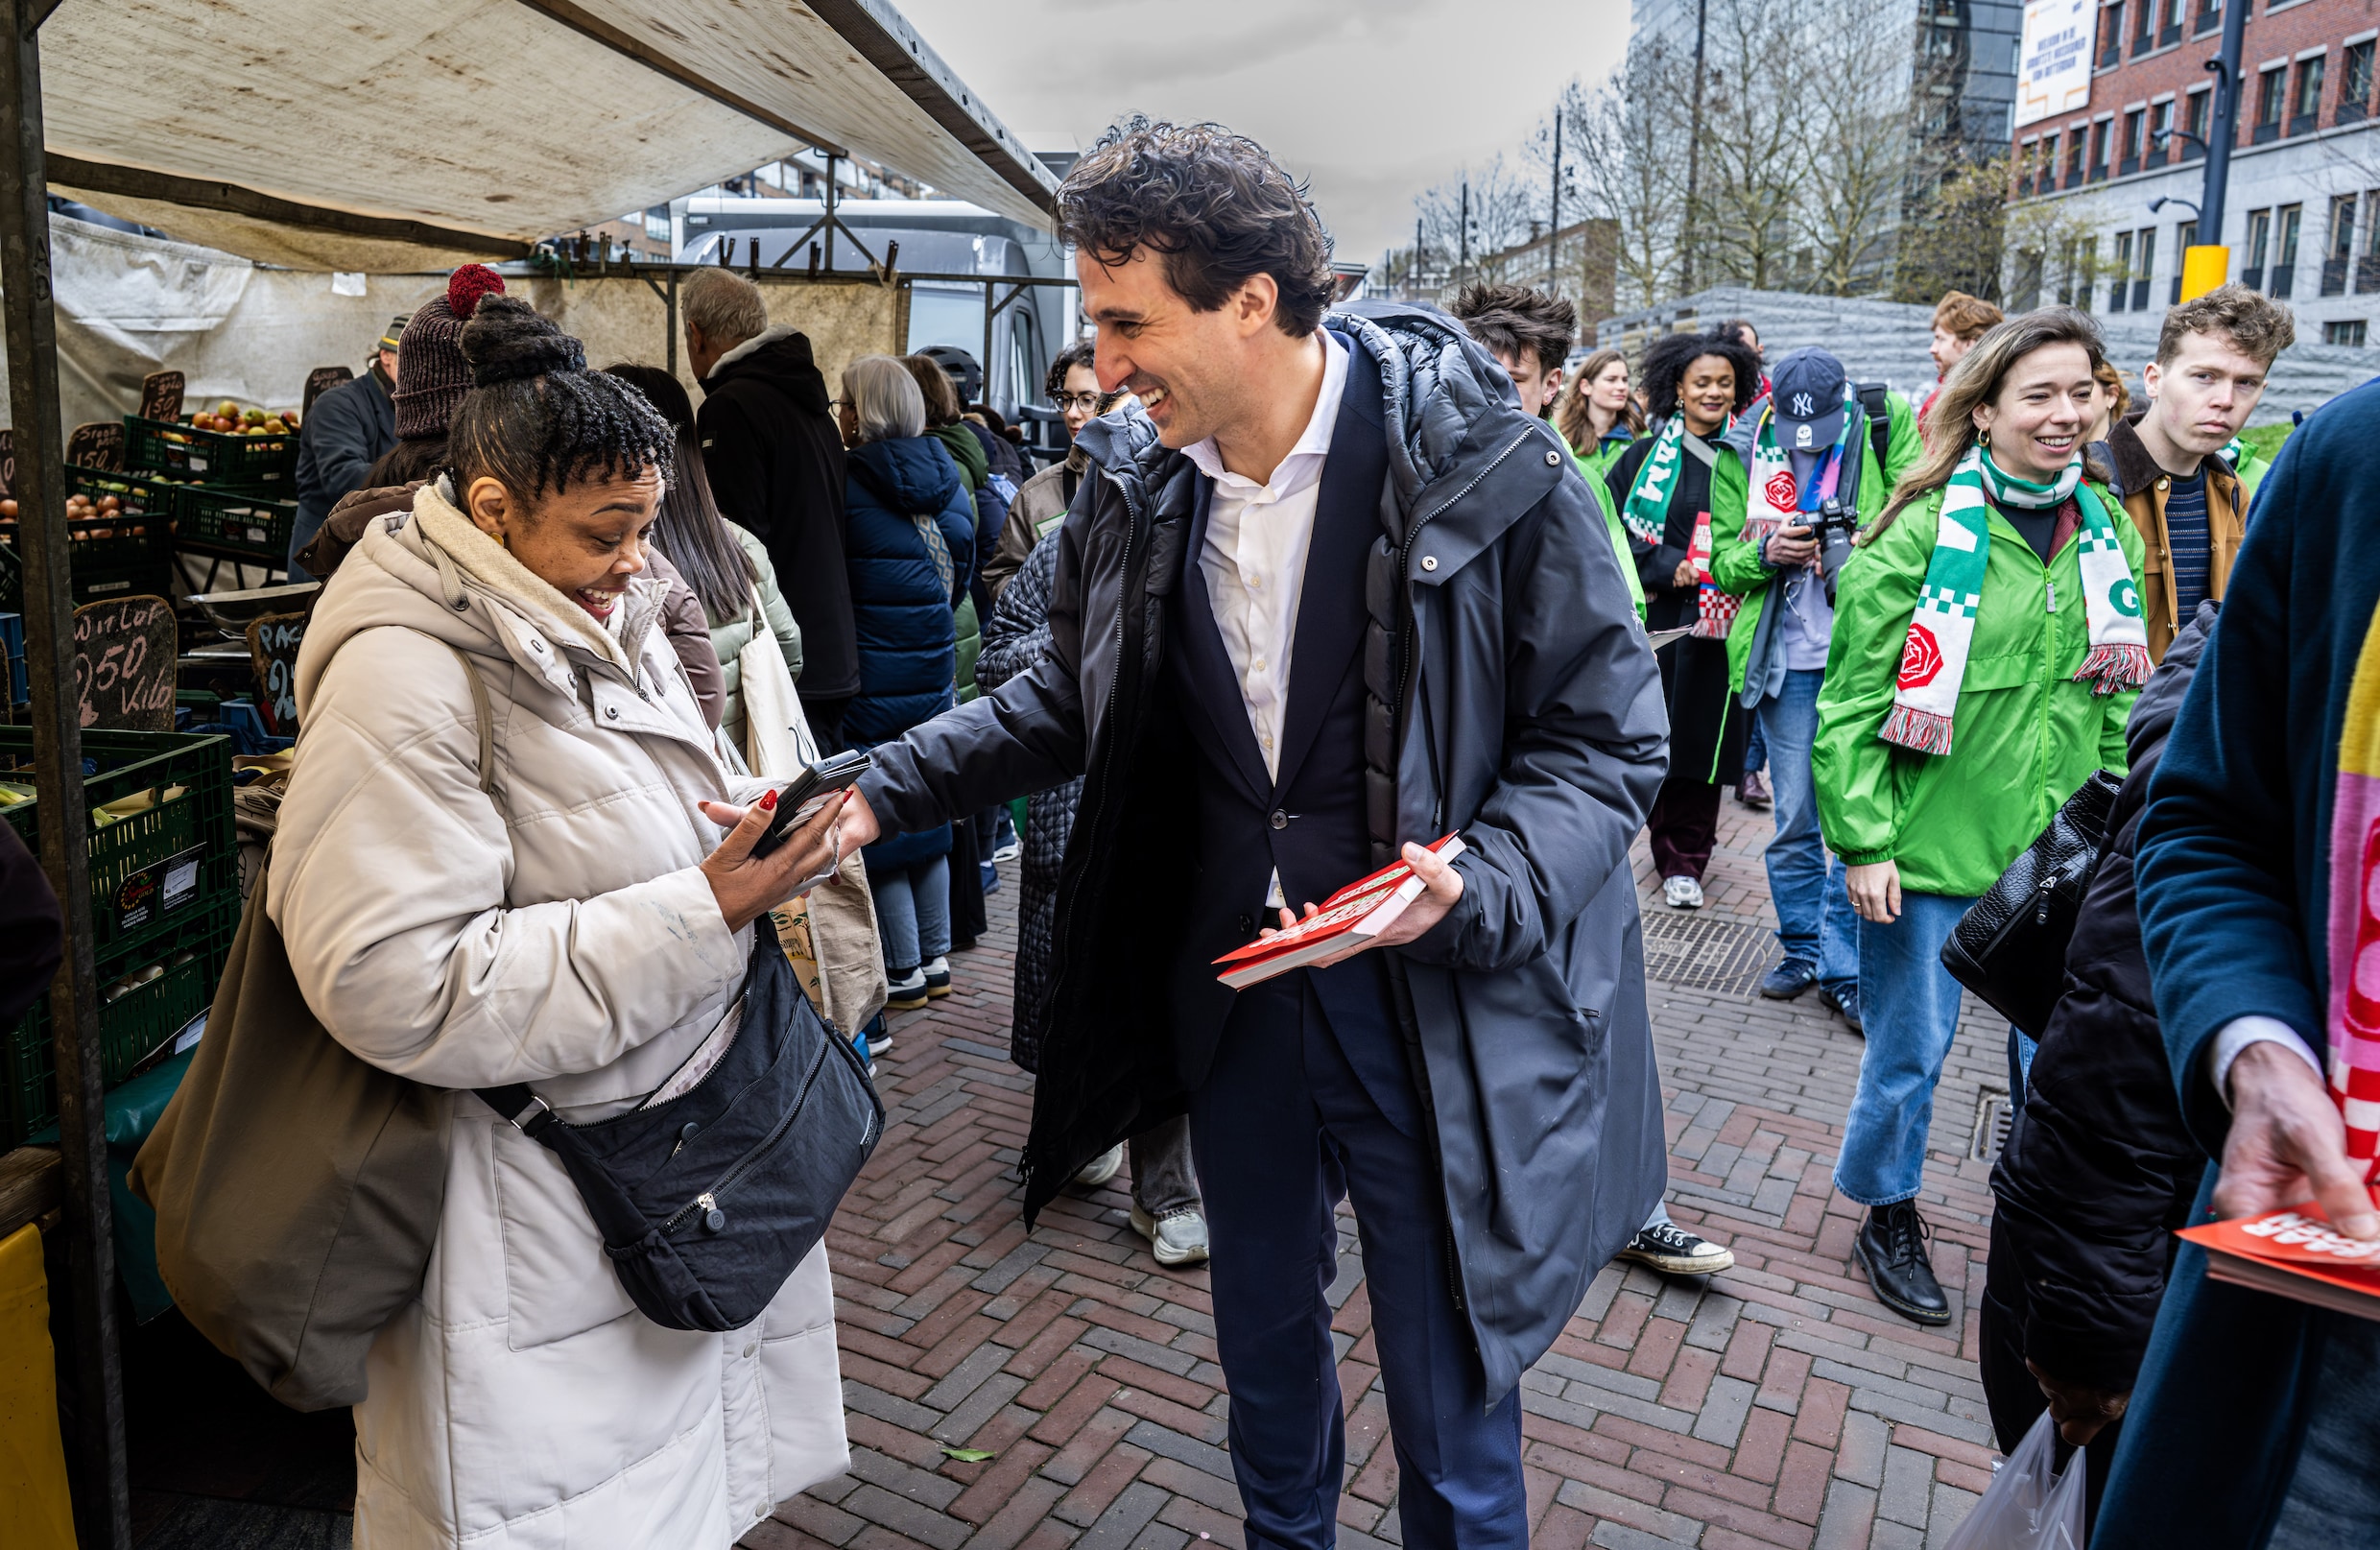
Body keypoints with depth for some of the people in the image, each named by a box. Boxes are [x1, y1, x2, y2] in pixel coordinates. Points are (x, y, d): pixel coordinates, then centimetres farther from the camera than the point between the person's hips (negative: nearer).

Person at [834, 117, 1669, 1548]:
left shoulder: (1487, 470, -18)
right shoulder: (1138, 480, -2)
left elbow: (1608, 739, -12)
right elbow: (1071, 701, 11)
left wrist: (1476, 892, -28)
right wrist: (885, 793, 2)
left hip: (1437, 1010, -5)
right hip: (1231, 988, 5)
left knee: (1448, 1391, 11)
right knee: (1263, 1324, 26)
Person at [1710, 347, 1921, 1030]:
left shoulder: (1887, 427, -1)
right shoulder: (1742, 452, 4)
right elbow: (1722, 560, 7)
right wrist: (1766, 552, -14)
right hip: (1787, 660, 2)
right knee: (1795, 819, 9)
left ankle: (1843, 968, 12)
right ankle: (1800, 948, 26)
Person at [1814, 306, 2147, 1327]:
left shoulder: (2105, 531, 6)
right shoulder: (1922, 533, -11)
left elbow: (2117, 691, 15)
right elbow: (1853, 697, -11)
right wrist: (1862, 840, -14)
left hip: (2056, 847, 5)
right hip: (1930, 841, -5)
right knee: (1911, 1048, 9)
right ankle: (1888, 1217, 31)